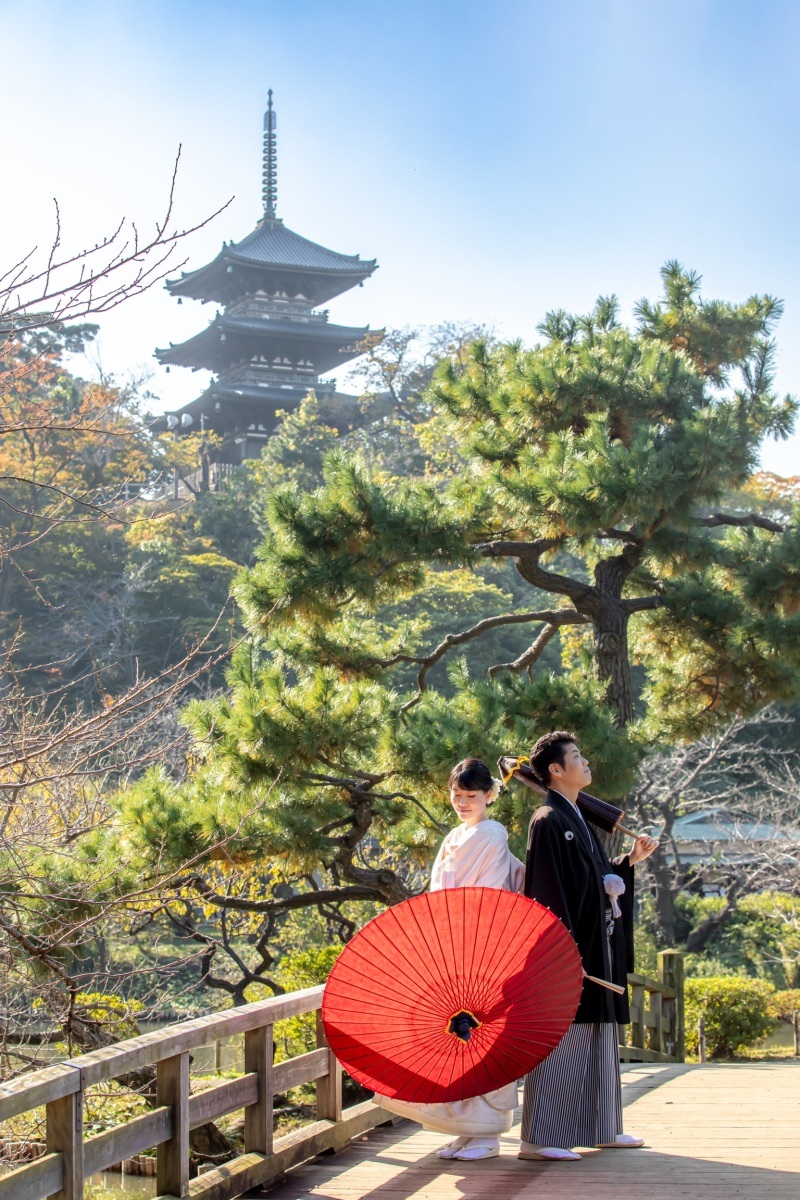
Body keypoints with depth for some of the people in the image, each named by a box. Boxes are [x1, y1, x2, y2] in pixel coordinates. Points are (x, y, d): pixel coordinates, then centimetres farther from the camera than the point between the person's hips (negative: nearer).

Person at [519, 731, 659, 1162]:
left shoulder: (575, 819, 17)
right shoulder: (548, 822, -13)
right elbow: (547, 892, -19)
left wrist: (631, 859, 13)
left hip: (594, 945, 10)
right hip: (570, 944, -10)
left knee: (597, 1036, 14)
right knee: (561, 1037, -9)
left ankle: (603, 1128, 22)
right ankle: (538, 1138, -6)